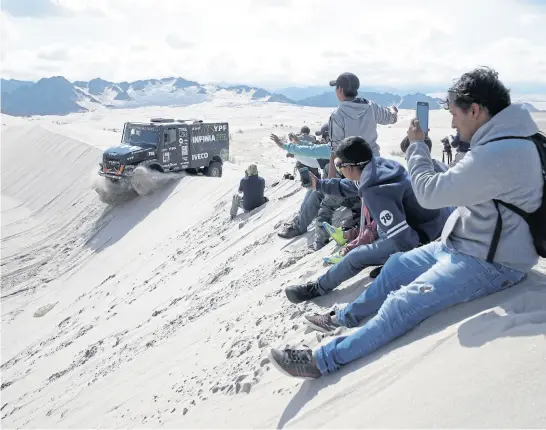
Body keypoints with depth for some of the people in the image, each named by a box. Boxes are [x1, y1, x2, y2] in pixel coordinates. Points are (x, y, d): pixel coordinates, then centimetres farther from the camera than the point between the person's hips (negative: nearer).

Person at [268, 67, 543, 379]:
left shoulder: (497, 154, -29)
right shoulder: (508, 139, 5)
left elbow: (429, 193, -21)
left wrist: (417, 144, -9)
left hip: (489, 263, -10)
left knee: (405, 304, -20)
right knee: (398, 265, 16)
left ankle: (325, 360, -17)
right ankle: (348, 318, 31)